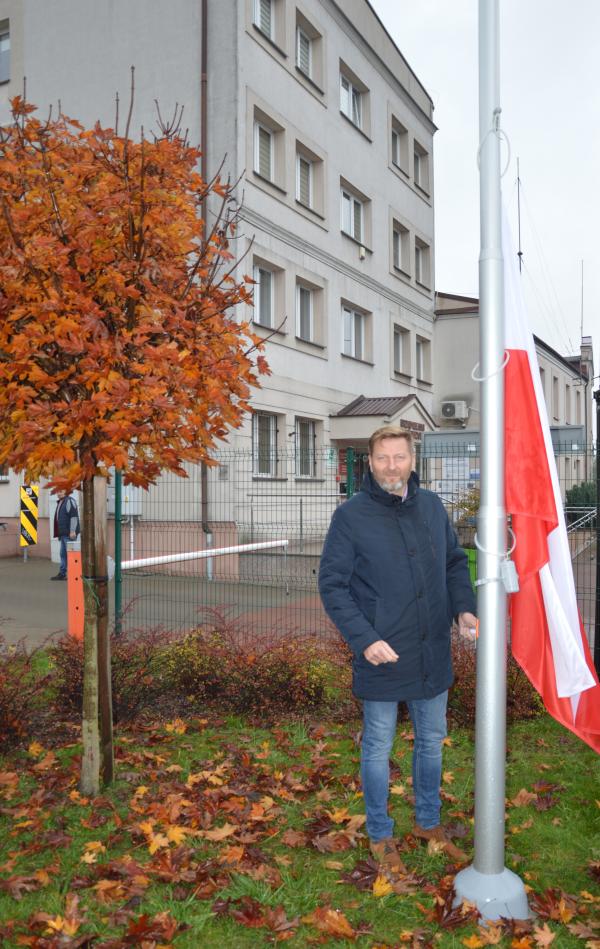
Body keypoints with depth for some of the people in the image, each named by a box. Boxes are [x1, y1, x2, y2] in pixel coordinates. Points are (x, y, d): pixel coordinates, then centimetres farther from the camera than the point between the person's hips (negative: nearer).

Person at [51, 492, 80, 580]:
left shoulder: (69, 501, -11)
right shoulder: (60, 502, 19)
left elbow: (74, 516, -19)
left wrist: (72, 531, -23)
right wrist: (59, 533, 23)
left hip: (69, 534, -10)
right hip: (63, 533, 10)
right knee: (63, 554, 12)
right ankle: (62, 574, 17)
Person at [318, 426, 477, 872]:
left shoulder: (432, 506, 2)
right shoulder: (351, 516, -12)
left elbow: (455, 562, 11)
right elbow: (332, 584, -11)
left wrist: (465, 608, -5)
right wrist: (364, 638, -20)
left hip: (434, 654, 5)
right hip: (382, 656, -4)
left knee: (433, 740, 20)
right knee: (378, 747, 11)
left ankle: (429, 822, 42)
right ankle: (381, 836, 32)